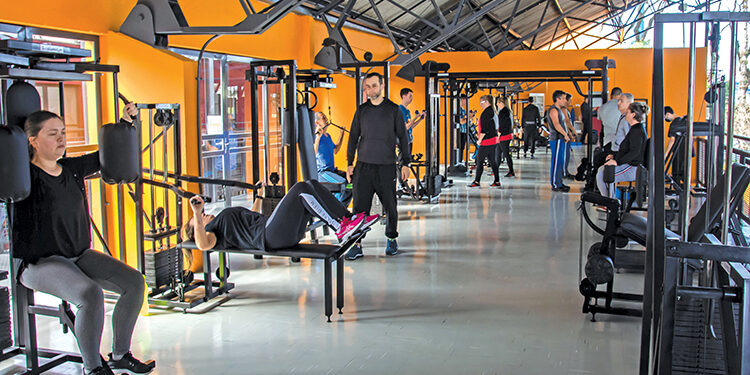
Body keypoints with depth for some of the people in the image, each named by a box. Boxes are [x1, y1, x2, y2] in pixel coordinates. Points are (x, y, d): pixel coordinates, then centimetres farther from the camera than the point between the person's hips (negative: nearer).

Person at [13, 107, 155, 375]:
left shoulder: (72, 168, 8)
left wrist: (125, 122, 15)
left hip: (79, 255, 8)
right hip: (39, 263, -7)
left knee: (134, 282, -5)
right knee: (91, 294, -32)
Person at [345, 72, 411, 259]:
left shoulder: (393, 110, 4)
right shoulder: (361, 110, 10)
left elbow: (403, 137, 6)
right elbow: (353, 137, 14)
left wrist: (405, 163, 0)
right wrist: (350, 163, 10)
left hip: (386, 166, -1)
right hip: (364, 165, 2)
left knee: (390, 206, 4)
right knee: (360, 207, -2)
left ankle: (391, 239, 22)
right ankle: (356, 244, 3)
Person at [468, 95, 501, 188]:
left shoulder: (486, 112, -15)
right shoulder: (493, 111, 14)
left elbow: (484, 129, -19)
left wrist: (480, 140, -10)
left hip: (486, 142, -9)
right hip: (494, 140, 9)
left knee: (480, 161, -3)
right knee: (493, 161, 11)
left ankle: (476, 181, 0)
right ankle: (497, 181, 12)